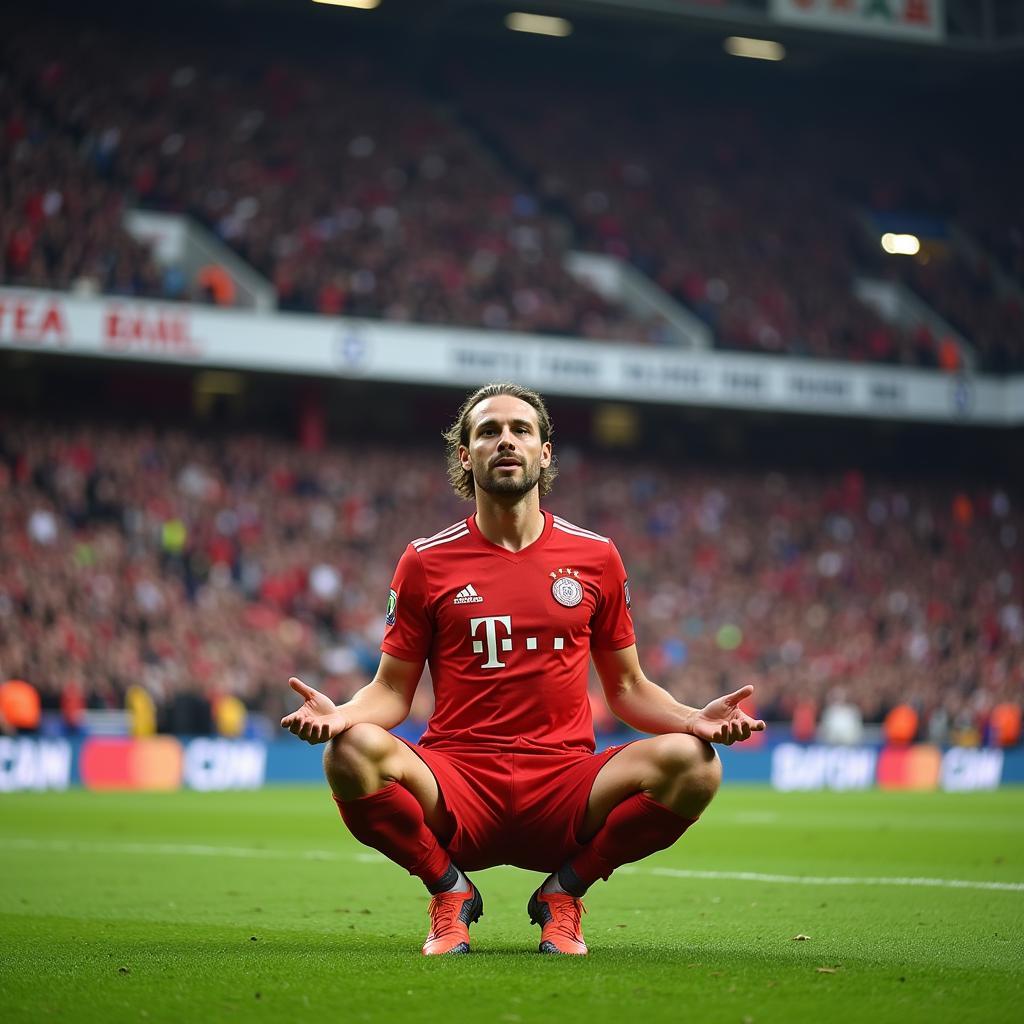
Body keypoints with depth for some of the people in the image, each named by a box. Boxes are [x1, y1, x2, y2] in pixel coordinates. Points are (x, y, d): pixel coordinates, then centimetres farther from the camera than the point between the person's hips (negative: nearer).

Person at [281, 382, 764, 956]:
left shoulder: (595, 557, 10)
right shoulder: (428, 562, 6)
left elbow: (627, 687, 16)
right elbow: (393, 690, 9)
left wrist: (695, 719, -4)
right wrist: (342, 714, -13)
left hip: (563, 790, 1)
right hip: (458, 787, -1)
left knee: (690, 761, -27)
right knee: (355, 751, -33)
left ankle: (564, 891, -1)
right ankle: (451, 893, -3)